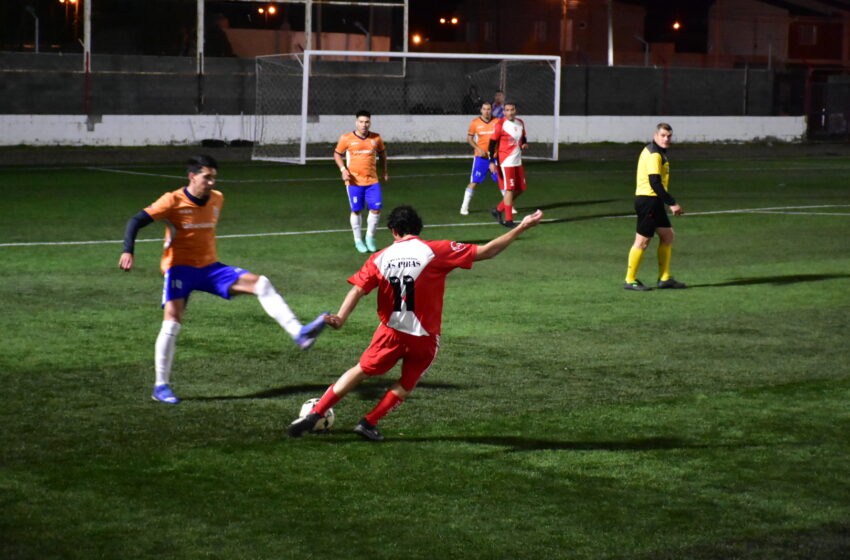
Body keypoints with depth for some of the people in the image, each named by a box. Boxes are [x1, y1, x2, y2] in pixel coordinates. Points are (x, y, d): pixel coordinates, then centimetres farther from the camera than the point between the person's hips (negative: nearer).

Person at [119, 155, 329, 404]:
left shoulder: (217, 199, 4)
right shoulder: (173, 201, -13)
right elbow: (136, 222, -17)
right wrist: (128, 251, -31)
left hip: (210, 267, 5)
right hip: (180, 268, -5)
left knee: (260, 283, -12)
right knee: (172, 322, -18)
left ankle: (299, 333, -19)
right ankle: (161, 386, -5)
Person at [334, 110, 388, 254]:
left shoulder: (376, 138, 1)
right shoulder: (346, 139, -6)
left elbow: (382, 153, 19)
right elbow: (337, 154, 6)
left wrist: (384, 171, 17)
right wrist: (343, 169, -9)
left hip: (372, 181, 2)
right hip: (354, 181, -2)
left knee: (376, 209, -2)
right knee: (356, 211, 4)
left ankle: (370, 237, 19)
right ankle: (358, 241, 19)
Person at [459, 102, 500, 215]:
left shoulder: (497, 122, 1)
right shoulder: (475, 122, -2)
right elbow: (469, 138, 4)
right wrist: (478, 148, -10)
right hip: (480, 157, -2)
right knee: (474, 182, -3)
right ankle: (464, 207, 5)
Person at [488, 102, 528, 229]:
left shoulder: (520, 123, 9)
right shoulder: (500, 124, -11)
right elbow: (493, 142, -11)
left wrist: (524, 144, -1)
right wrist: (492, 161, -16)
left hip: (517, 161, 7)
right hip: (505, 161, -7)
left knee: (520, 189, 8)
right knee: (509, 189, -7)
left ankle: (498, 210, 22)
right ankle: (508, 220, 0)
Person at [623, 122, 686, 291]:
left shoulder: (656, 152, 17)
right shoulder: (654, 155, -15)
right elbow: (655, 183, -23)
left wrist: (670, 202, 20)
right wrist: (672, 203, -22)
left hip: (654, 201, 10)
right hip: (648, 200, -10)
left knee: (668, 236, 12)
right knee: (643, 240, -4)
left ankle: (665, 278, 16)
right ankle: (630, 280, 4)